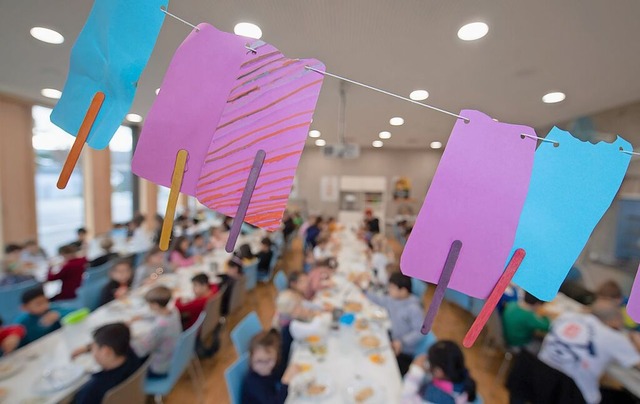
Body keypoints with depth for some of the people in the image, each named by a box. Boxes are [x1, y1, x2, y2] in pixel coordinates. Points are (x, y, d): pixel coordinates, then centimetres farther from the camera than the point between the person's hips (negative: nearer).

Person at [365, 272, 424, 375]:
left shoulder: (414, 309, -23)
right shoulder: (393, 299, -3)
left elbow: (420, 332, -23)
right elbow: (379, 300, 11)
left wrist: (402, 342, -29)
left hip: (405, 352, -7)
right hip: (394, 342, 7)